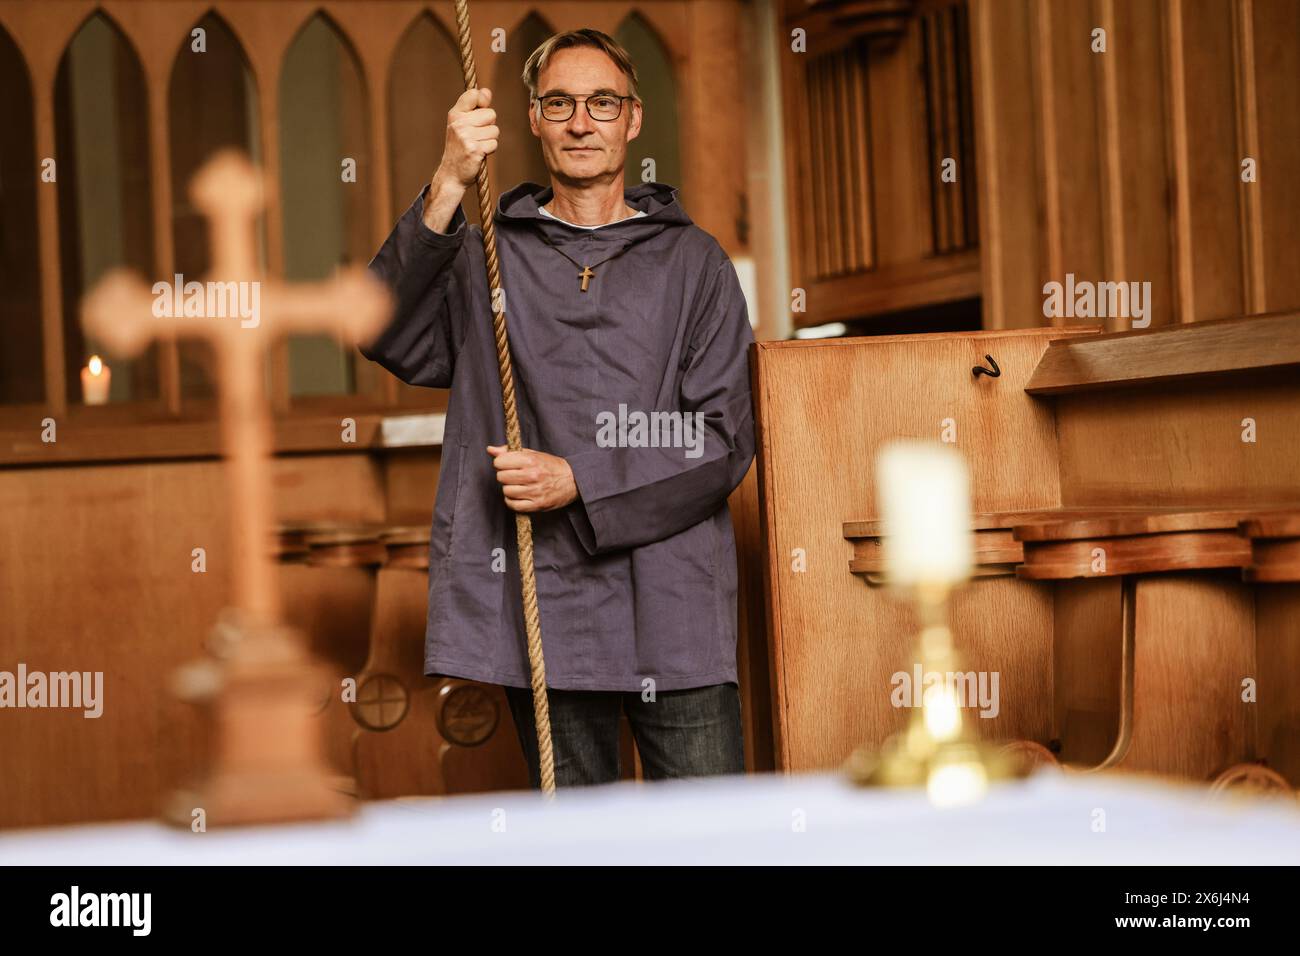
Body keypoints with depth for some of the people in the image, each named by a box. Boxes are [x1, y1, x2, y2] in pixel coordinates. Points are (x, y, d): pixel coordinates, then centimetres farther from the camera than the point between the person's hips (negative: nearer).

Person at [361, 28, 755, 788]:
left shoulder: (693, 261, 9)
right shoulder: (486, 257, 9)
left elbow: (725, 441, 1)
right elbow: (388, 337, -11)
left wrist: (581, 482, -10)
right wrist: (448, 190, -21)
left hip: (672, 609, 0)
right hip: (540, 605, 1)